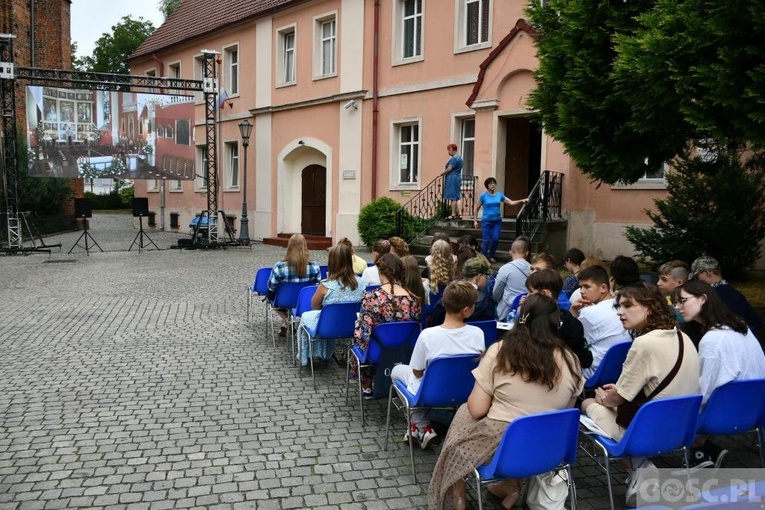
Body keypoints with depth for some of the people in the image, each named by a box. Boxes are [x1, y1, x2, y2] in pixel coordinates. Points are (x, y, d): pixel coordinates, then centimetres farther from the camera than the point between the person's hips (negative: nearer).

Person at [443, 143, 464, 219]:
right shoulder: (459, 158, 19)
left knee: (453, 197, -8)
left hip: (452, 179, -10)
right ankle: (458, 214, 10)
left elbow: (449, 169, -18)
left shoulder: (454, 158, -13)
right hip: (458, 178, 10)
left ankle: (453, 214, -7)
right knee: (456, 197, 11)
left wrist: (443, 173, -4)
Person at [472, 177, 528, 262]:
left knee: (495, 239, -4)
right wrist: (475, 221, -2)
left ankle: (491, 256, 16)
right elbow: (476, 209, 3)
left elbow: (511, 202, 2)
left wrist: (521, 201, -12)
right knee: (486, 240, -5)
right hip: (486, 221, -3)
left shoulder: (499, 195, 6)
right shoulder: (483, 196, -3)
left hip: (497, 221, 3)